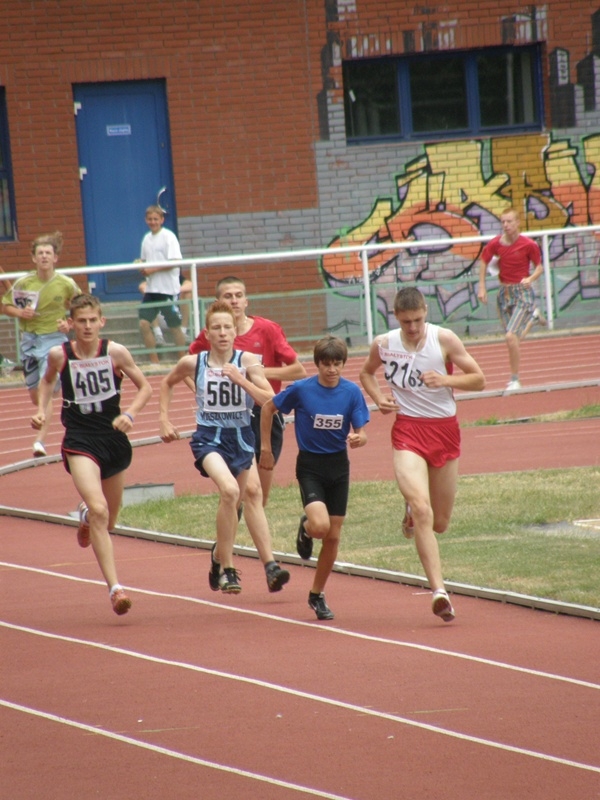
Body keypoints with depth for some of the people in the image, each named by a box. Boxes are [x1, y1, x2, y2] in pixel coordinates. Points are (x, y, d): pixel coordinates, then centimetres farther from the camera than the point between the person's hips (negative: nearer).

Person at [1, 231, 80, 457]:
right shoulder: (23, 283, -6)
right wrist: (20, 312, -14)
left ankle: (40, 441, -17)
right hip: (29, 339, 3)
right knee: (34, 393, 11)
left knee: (47, 391, -15)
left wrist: (70, 323, -8)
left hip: (54, 339, -3)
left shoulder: (66, 284, -8)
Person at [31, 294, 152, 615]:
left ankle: (86, 515, 58)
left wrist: (130, 414, -14)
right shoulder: (59, 355, -5)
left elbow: (145, 387, 3)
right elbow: (47, 380, 18)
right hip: (80, 442, -2)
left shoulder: (116, 352, -7)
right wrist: (41, 409, 2)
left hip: (114, 438, 2)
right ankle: (114, 587, -23)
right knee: (99, 510, -23)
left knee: (108, 519, 17)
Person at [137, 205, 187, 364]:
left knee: (174, 326, 3)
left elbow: (175, 262, -17)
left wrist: (153, 269, -20)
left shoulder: (168, 237, -8)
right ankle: (154, 361, 7)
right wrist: (142, 268, -2)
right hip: (151, 289, 6)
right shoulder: (147, 238, 12)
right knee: (144, 323, -2)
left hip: (168, 289, -6)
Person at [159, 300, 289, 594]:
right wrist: (164, 420, 8)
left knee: (232, 503, 14)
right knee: (229, 490, -27)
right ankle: (226, 568, -15)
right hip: (209, 439, -2)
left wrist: (240, 380, -23)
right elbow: (167, 383, 16)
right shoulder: (193, 363, -5)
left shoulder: (247, 361, -7)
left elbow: (269, 401, -15)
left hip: (241, 438, 2)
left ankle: (220, 560, 42)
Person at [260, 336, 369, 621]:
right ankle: (305, 528, 15)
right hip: (310, 465, -3)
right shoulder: (301, 389, -12)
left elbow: (361, 432, -7)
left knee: (333, 536, 6)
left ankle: (317, 595, 22)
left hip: (338, 466, 3)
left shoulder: (352, 392, -7)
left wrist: (358, 439, -31)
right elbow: (268, 408, 3)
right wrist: (266, 448, 3)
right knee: (320, 526, -24)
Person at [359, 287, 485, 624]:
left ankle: (412, 513, 49)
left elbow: (479, 380, -3)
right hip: (408, 431, -1)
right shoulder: (383, 344, -2)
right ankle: (439, 590, -25)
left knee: (439, 523, 11)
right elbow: (367, 373, 20)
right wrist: (379, 397, 0)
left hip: (445, 430, 1)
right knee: (422, 510, -22)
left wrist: (446, 380, -21)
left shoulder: (444, 339, -7)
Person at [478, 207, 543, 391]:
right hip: (504, 292, 4)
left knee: (511, 336, -17)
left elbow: (539, 267, -2)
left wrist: (531, 278, -22)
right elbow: (484, 261, 11)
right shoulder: (496, 243, -5)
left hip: (522, 292, -4)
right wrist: (482, 287, 6)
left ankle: (514, 380, -4)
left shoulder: (528, 245, -14)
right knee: (515, 339, 13)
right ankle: (532, 315, 46)